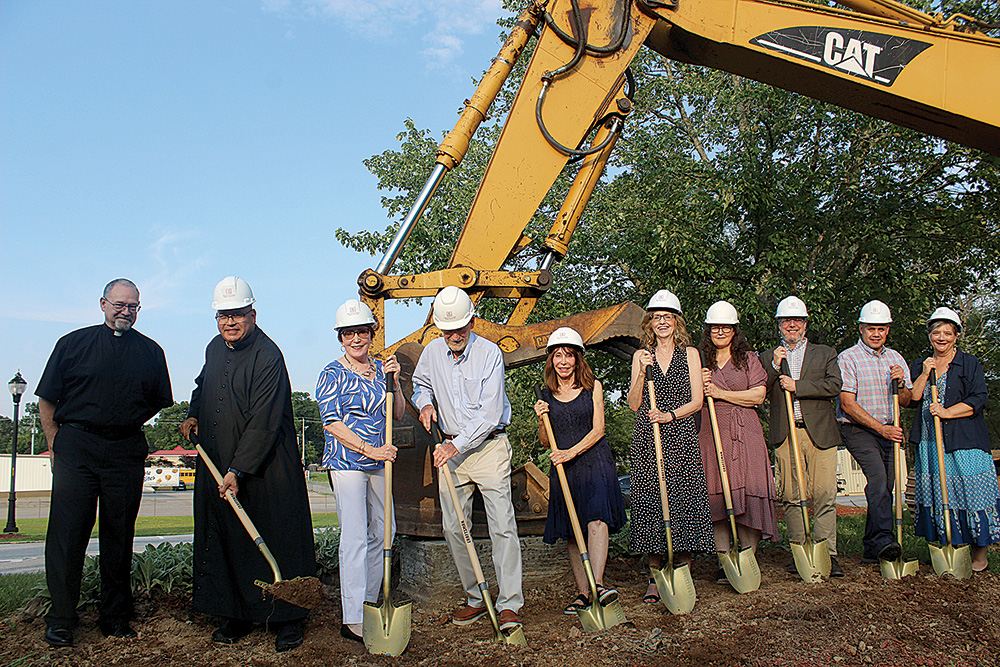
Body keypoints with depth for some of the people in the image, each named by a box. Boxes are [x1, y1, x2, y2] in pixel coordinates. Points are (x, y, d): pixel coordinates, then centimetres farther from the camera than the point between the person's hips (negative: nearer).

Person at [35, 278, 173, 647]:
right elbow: (47, 400, 8)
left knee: (119, 535, 6)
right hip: (75, 447, -1)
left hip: (127, 452, 2)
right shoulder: (74, 343, 7)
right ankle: (61, 619, 7)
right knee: (67, 533, -4)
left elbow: (159, 403, 20)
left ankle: (116, 617, 15)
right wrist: (57, 446, 4)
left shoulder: (150, 351, 12)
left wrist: (128, 423, 10)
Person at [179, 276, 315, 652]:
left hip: (266, 468, -7)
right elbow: (203, 385, 32)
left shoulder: (268, 357, -17)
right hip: (217, 464, 8)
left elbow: (264, 423, -21)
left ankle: (287, 620, 10)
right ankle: (237, 615, 25)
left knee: (276, 541, -2)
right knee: (226, 540, 12)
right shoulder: (214, 349, 9)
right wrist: (193, 415, 12)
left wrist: (238, 471, -23)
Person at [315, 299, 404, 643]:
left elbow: (397, 414, 12)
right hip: (346, 462, -6)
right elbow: (332, 423, -13)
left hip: (379, 461, 6)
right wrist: (368, 449, -19)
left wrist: (394, 381, -4)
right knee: (355, 538, -8)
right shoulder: (332, 375, -6)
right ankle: (352, 621, -2)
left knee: (381, 533, 11)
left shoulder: (380, 368, 10)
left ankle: (369, 605, 26)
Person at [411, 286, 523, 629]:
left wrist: (458, 445, -23)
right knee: (453, 527, 5)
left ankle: (509, 604, -4)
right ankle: (475, 598, 17)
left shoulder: (489, 353, -13)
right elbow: (420, 382, 25)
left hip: (489, 446, -5)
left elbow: (490, 413, -18)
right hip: (451, 449, 5)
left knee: (503, 526, -9)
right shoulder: (433, 352, 3)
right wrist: (425, 402, 3)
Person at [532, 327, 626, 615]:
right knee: (571, 534, 3)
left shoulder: (593, 386, 4)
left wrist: (572, 452, -16)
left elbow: (598, 429, -3)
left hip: (594, 461, -3)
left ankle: (597, 584, -28)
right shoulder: (547, 395, 11)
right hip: (563, 469, 3)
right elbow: (546, 442, 13)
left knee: (596, 519, -21)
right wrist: (541, 419, -6)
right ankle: (583, 593, 8)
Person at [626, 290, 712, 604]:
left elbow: (696, 401, 3)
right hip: (647, 439, 1)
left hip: (681, 437, -1)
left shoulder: (690, 354, 9)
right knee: (649, 501, -1)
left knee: (683, 501, -5)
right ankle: (654, 579, 8)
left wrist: (670, 415, -12)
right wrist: (642, 372, -9)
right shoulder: (641, 356, 11)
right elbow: (634, 404, 5)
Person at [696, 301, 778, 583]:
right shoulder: (699, 362, 13)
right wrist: (699, 386, -7)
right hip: (710, 433, 1)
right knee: (716, 495, -3)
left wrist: (720, 393, -7)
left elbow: (758, 395, -1)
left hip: (744, 434, -1)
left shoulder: (748, 359, 10)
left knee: (747, 493, -5)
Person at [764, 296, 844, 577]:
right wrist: (775, 366, -8)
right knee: (790, 496, 0)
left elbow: (834, 385, -2)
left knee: (824, 495, -5)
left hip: (820, 433, -1)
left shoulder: (825, 354, 14)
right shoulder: (769, 357, 16)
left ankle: (827, 553, 1)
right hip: (784, 434, 1)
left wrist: (797, 386, -8)